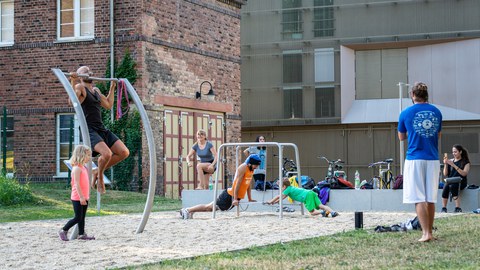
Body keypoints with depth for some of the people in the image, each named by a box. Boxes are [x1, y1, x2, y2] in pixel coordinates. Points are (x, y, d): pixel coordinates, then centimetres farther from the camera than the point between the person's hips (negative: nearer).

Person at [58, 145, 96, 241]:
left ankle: (82, 234, 16)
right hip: (77, 198, -9)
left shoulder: (83, 168, 13)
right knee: (78, 218, -5)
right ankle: (63, 231, 6)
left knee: (82, 217, 11)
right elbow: (77, 184, -21)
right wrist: (81, 197, -23)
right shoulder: (77, 168, -16)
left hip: (84, 197, 9)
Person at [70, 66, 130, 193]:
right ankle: (100, 178, -1)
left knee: (124, 152, -7)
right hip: (90, 130, -8)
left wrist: (112, 87, 35)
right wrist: (73, 82, -26)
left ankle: (98, 172, 10)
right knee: (107, 153, -31)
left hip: (102, 130, 8)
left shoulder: (96, 90, 23)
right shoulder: (80, 87, 0)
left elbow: (108, 105, 32)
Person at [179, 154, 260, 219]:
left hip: (234, 198, 8)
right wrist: (235, 199, -22)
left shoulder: (251, 170, 11)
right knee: (209, 207, -3)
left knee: (211, 208, 12)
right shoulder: (243, 168, -16)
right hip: (229, 196, -8)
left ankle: (190, 211, 19)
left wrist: (250, 199, 17)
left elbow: (248, 185, 19)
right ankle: (187, 210, 4)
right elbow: (237, 184, -20)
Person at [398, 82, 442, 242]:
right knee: (431, 199, 10)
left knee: (419, 199, -4)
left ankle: (426, 233, -12)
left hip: (415, 159, -3)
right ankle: (429, 231, 16)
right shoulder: (436, 112, 7)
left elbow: (401, 137, 12)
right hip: (433, 159, 3)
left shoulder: (406, 113, -2)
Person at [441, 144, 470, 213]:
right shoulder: (451, 161, 15)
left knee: (452, 186, -37)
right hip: (450, 181, 3)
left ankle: (458, 208, -38)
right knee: (446, 186, -33)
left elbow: (464, 173, -11)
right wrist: (445, 164, -3)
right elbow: (445, 174, 12)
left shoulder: (465, 162, 5)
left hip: (460, 182, -3)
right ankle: (444, 208, -37)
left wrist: (454, 165, -17)